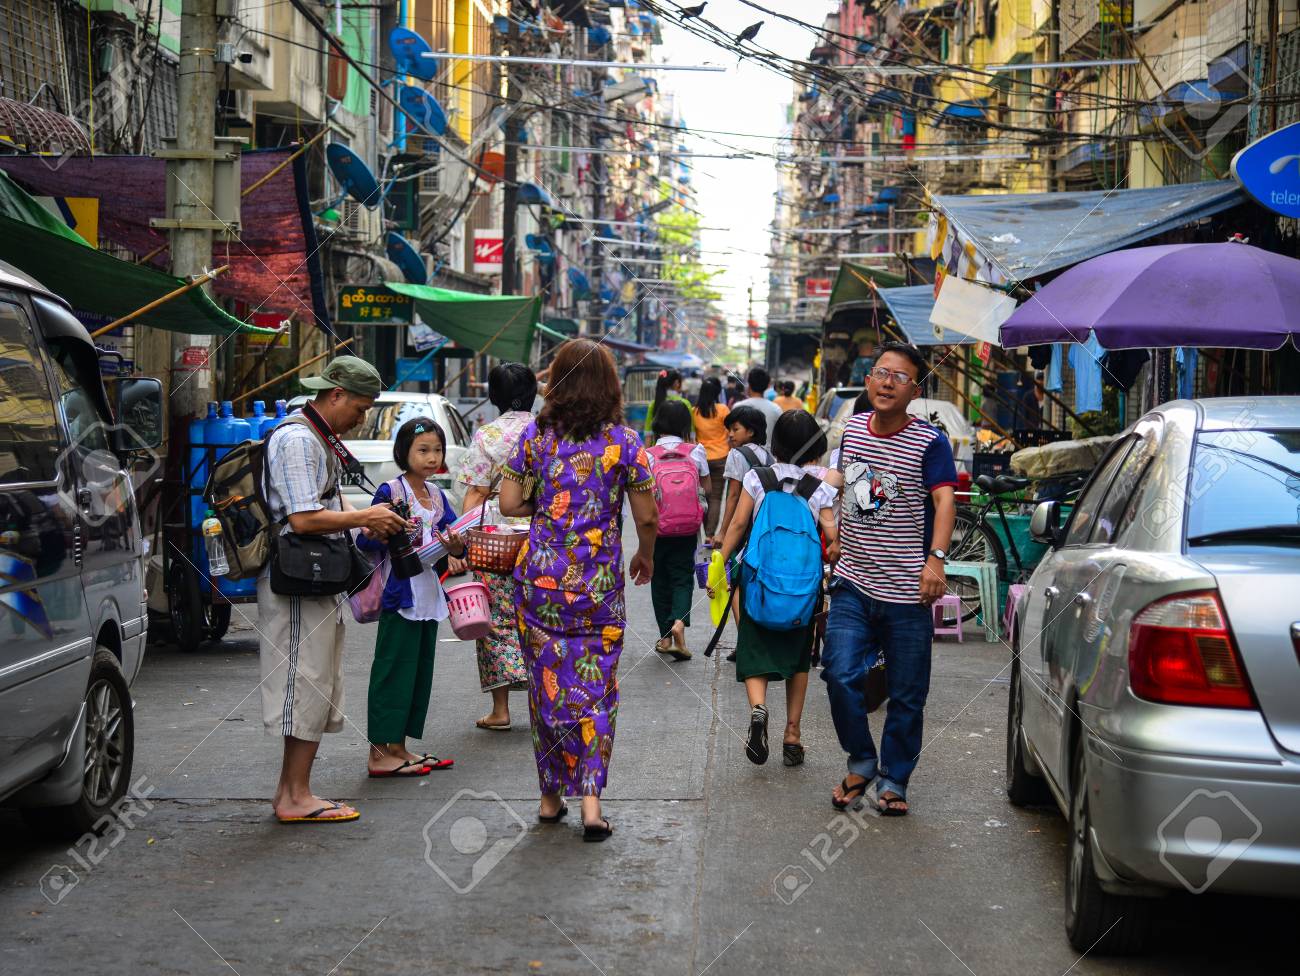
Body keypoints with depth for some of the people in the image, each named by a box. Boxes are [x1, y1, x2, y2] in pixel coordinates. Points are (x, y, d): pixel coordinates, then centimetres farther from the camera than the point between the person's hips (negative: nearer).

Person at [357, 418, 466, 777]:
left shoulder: (438, 497, 12)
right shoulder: (390, 492, -10)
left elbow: (452, 540, 14)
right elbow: (366, 541, -13)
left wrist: (455, 549, -7)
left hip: (429, 596, 8)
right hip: (400, 596, -8)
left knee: (420, 670, 12)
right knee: (393, 671, -6)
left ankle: (398, 748, 21)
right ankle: (380, 753, -2)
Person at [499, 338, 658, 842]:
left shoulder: (535, 435, -1)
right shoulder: (624, 441, -4)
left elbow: (509, 504, -1)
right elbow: (647, 516, -1)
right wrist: (645, 554, 17)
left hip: (540, 577, 1)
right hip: (598, 582, -1)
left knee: (546, 684, 11)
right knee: (594, 687, 6)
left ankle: (551, 797, 19)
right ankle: (590, 800, -2)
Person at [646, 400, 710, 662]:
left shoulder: (649, 455, -7)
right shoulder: (696, 451, -2)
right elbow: (707, 488, 9)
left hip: (657, 527, -1)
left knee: (660, 579, 13)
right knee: (683, 577, 8)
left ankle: (665, 636, 17)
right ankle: (679, 622, -18)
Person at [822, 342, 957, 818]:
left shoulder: (928, 442, -7)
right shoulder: (852, 428, 9)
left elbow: (944, 499, -17)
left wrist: (936, 557, -30)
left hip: (906, 592, -3)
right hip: (852, 584, 3)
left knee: (906, 695, 5)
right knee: (840, 675, -11)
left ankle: (893, 780, 22)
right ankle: (860, 762, 12)